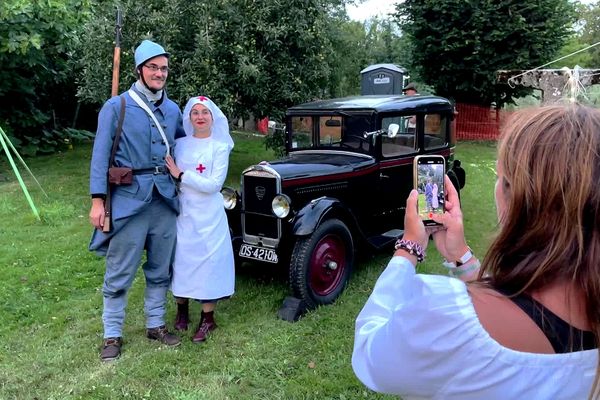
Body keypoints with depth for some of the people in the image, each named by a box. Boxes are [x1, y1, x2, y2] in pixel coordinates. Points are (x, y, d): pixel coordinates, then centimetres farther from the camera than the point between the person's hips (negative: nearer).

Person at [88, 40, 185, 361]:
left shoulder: (173, 110, 10)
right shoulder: (117, 106, -3)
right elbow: (100, 154, -6)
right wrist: (97, 200, -12)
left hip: (165, 199, 5)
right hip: (129, 199, -4)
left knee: (160, 270, 13)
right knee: (119, 273, 2)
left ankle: (155, 324, 28)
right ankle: (112, 335, 16)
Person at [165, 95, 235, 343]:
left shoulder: (220, 147, -5)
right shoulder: (180, 144, 5)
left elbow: (214, 184, -14)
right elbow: (171, 177, 11)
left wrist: (181, 174, -16)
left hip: (207, 216, -3)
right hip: (181, 213, 4)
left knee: (207, 261, 1)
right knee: (180, 259, 10)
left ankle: (207, 318, 14)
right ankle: (181, 311, 29)